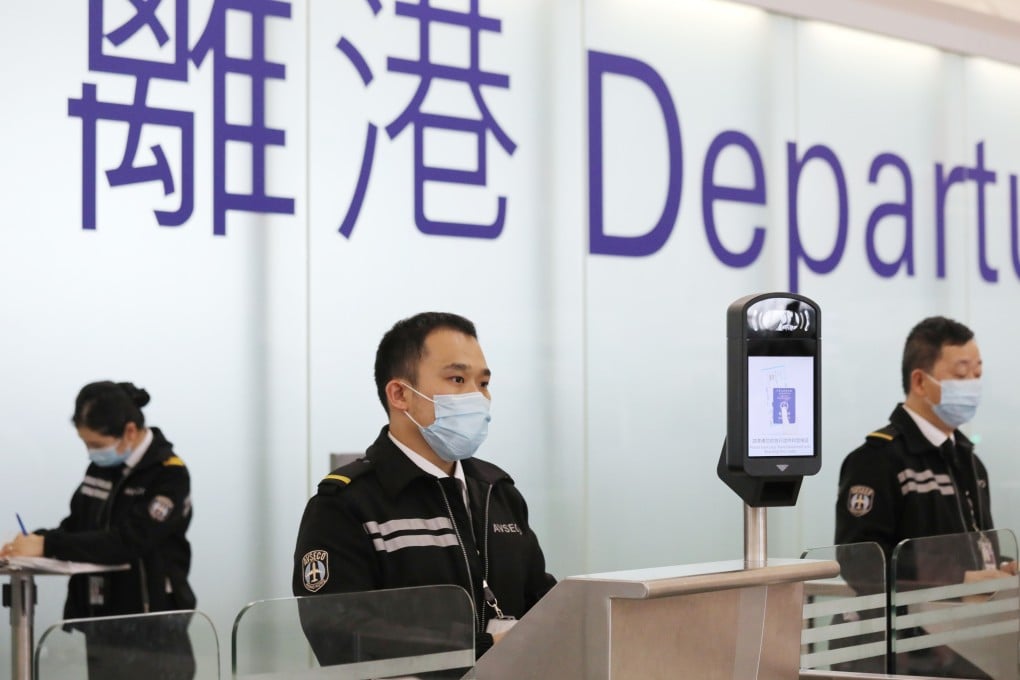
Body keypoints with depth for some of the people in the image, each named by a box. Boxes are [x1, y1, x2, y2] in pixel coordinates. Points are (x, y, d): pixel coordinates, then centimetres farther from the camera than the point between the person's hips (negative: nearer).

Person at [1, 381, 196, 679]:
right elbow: (77, 525, 13)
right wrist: (31, 544, -8)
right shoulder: (101, 466, 6)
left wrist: (47, 545, -26)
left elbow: (125, 542, -24)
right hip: (101, 622, 7)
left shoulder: (169, 476, -15)